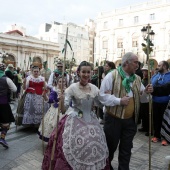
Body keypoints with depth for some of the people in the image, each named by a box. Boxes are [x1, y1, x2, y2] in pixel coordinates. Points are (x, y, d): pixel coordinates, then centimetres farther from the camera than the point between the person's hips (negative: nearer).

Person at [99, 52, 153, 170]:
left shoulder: (137, 79, 9)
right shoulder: (112, 76, -11)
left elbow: (140, 97, 13)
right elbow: (102, 96, -15)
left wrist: (146, 92, -8)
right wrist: (119, 101, -23)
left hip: (131, 120, 5)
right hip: (113, 118, -4)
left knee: (126, 148, 16)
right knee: (110, 146, 15)